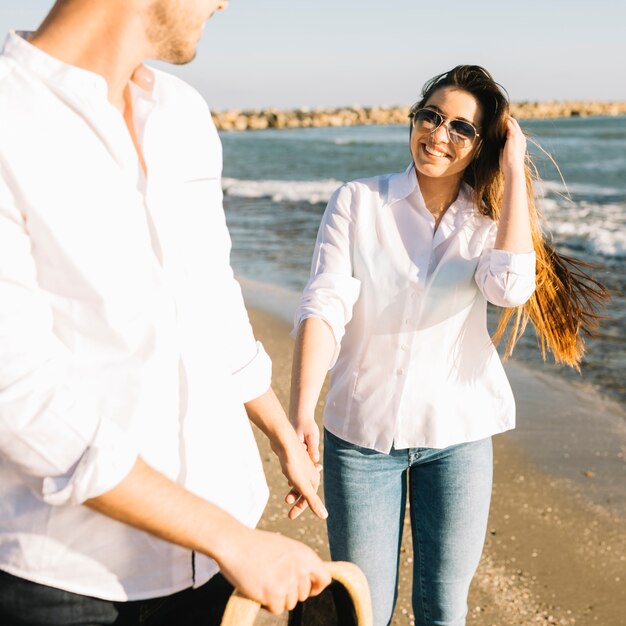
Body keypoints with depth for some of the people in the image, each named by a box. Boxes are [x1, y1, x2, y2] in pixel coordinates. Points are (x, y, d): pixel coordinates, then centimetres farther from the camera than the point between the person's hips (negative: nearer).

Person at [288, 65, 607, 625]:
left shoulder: (488, 219, 1)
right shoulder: (358, 202, -4)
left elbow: (510, 287, -22)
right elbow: (324, 305, -16)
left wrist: (513, 171, -14)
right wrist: (301, 416, -29)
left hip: (457, 433, 2)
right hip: (361, 431, -1)